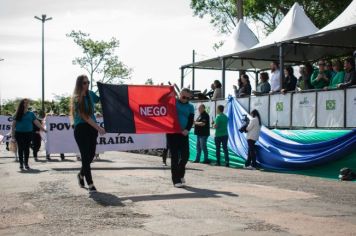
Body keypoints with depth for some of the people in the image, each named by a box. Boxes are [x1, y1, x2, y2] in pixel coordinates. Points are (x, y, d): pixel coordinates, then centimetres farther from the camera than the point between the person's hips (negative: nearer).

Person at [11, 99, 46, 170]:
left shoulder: (31, 114, 7)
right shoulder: (18, 114, 3)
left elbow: (36, 122, 3)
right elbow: (13, 125, 2)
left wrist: (43, 129, -5)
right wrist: (13, 135, -4)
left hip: (28, 133, 1)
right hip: (19, 133, -1)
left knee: (27, 149, 3)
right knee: (20, 148, 1)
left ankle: (26, 163, 12)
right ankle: (21, 163, 10)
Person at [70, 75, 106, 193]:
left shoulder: (90, 94, 8)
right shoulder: (76, 98, -9)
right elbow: (84, 116, -16)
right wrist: (98, 127, -22)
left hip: (92, 128, 6)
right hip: (81, 129, -6)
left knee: (91, 154, 10)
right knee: (86, 156, -6)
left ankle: (81, 174, 36)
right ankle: (90, 184, -2)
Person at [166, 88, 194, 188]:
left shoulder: (190, 107, 11)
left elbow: (191, 120, 2)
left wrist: (187, 129, -14)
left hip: (183, 134, 3)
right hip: (172, 133, -3)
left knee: (185, 155, 1)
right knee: (175, 156, -3)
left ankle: (180, 174, 27)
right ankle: (176, 180, 1)